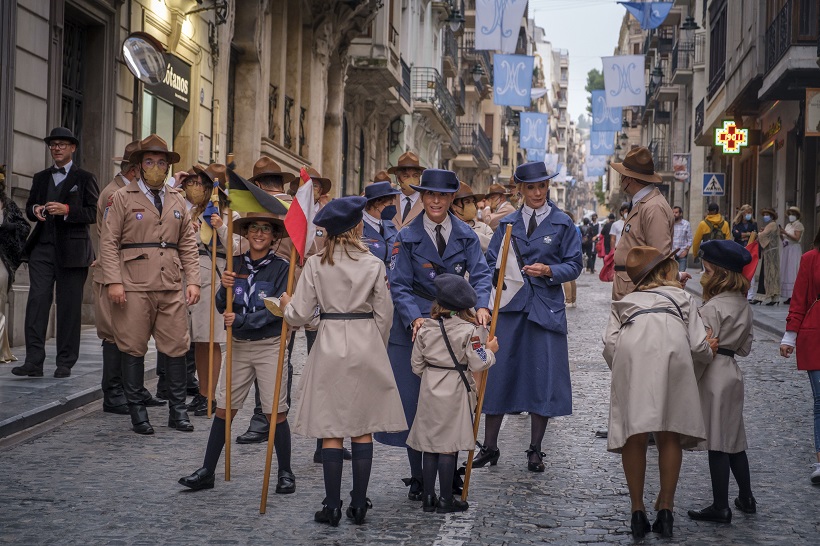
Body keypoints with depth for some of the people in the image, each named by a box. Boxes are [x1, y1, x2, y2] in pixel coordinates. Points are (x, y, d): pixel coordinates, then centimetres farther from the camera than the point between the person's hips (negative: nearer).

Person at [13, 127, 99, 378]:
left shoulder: (85, 178, 6)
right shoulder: (41, 178, 19)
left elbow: (95, 212, -2)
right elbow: (29, 208, 23)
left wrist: (67, 210, -15)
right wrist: (35, 210, 0)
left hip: (71, 250, -3)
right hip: (42, 248, 3)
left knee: (69, 306, -1)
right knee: (37, 301, -7)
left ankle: (65, 363, 5)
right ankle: (33, 362, -10)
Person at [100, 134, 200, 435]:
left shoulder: (177, 201, 16)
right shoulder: (122, 198, 3)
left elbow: (188, 245, 15)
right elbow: (109, 242, -2)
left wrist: (193, 281, 5)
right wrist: (113, 281, -12)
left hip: (172, 288, 4)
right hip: (134, 288, -3)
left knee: (176, 348, 4)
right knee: (133, 350, 2)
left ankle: (177, 410, 13)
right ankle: (137, 410, 11)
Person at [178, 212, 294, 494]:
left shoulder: (280, 268, -5)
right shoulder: (236, 264, 6)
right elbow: (222, 307, 7)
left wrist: (241, 321, -18)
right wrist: (225, 289, -13)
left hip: (270, 346, -4)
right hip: (239, 346, 4)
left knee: (276, 412, -1)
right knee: (224, 408, 4)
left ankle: (285, 473, 12)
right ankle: (207, 471, 11)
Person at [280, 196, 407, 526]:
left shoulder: (315, 264, -5)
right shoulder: (373, 264, -2)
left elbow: (300, 315, -5)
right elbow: (384, 315, 2)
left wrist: (287, 305, 18)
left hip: (330, 348, -1)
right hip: (367, 349, 1)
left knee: (332, 431, 4)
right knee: (363, 430, 8)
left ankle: (332, 507, 5)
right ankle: (359, 505, 10)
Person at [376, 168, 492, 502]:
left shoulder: (466, 235, 4)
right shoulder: (407, 237, -3)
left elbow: (480, 274, -2)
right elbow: (399, 286, -6)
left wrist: (481, 305, -22)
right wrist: (415, 318, -23)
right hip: (415, 327, -2)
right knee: (414, 401, 2)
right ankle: (417, 479, 14)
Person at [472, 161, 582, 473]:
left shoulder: (562, 224, 4)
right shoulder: (508, 223, 10)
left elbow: (574, 266, 2)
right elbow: (490, 263, 11)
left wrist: (549, 271, -15)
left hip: (546, 307, -2)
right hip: (510, 306, 2)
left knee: (543, 376, 0)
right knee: (499, 373, 1)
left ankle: (535, 450, 13)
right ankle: (489, 447, 12)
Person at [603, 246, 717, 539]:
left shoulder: (624, 303, 34)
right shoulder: (683, 298, 33)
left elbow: (610, 345, 15)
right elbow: (699, 346, 18)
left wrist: (622, 372, 29)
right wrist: (708, 351, 39)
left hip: (630, 350, 1)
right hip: (673, 350, 0)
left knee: (634, 436, 4)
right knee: (669, 435, 9)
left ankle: (638, 510, 4)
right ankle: (665, 509, 9)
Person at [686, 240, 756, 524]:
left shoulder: (712, 308, -17)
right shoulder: (743, 304, 9)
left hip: (713, 375, -8)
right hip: (732, 372, 8)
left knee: (717, 442, -3)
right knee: (733, 439, 18)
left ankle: (720, 507, 3)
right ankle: (746, 498, 27)